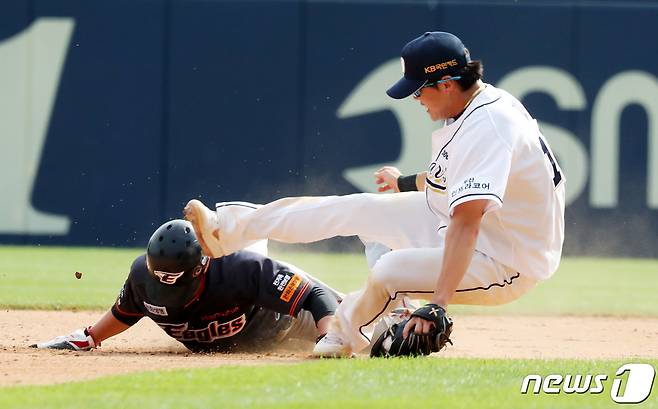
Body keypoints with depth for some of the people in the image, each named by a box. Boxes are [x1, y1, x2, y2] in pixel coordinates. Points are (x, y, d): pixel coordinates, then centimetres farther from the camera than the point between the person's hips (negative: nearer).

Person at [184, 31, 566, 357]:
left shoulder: (486, 127, -31)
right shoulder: (479, 103, 1)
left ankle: (347, 333, 4)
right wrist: (409, 182, 39)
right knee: (360, 209, 11)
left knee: (389, 270, -29)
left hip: (508, 263, -10)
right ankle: (228, 227, 19)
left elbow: (466, 223, -38)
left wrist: (438, 305, -43)